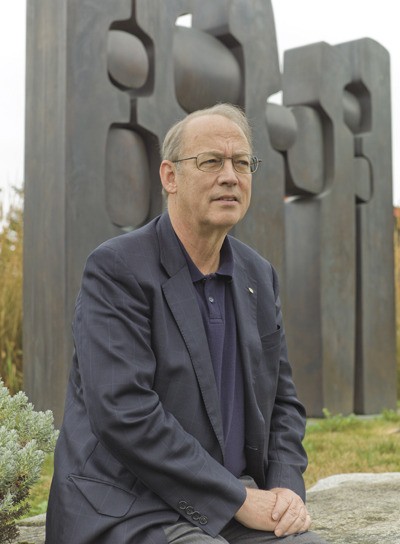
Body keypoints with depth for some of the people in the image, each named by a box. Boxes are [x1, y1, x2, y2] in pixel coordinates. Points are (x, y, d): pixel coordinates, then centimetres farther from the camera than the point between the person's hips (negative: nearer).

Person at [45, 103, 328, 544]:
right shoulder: (115, 268, -11)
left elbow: (282, 400, 16)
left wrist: (287, 490, -2)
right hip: (130, 509, -6)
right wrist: (239, 498, -17)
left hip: (240, 502, 6)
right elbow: (123, 412, -20)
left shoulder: (258, 275, 10)